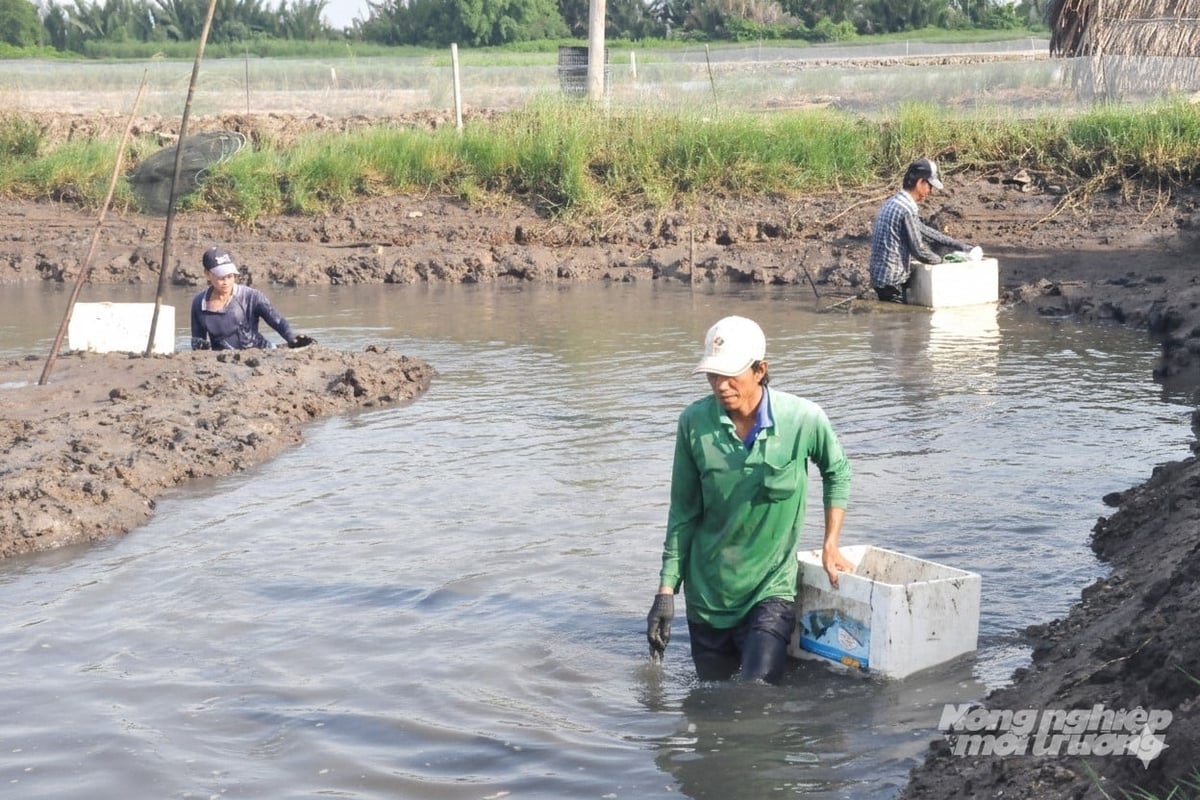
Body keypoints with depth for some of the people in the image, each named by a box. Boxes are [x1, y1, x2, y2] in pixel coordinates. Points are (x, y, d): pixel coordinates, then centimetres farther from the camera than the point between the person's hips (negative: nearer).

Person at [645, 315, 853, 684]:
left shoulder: (804, 419, -14)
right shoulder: (694, 422, -10)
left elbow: (837, 473, 7)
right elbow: (684, 513, -1)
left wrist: (830, 546, 3)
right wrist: (667, 588, -2)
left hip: (771, 588, -2)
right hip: (707, 591, 2)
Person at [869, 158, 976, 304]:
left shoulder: (893, 202, 13)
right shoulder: (906, 209, -19)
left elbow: (923, 230, 23)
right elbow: (919, 250, -17)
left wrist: (959, 245, 23)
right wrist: (941, 260, 3)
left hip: (881, 277, 9)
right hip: (892, 282, -9)